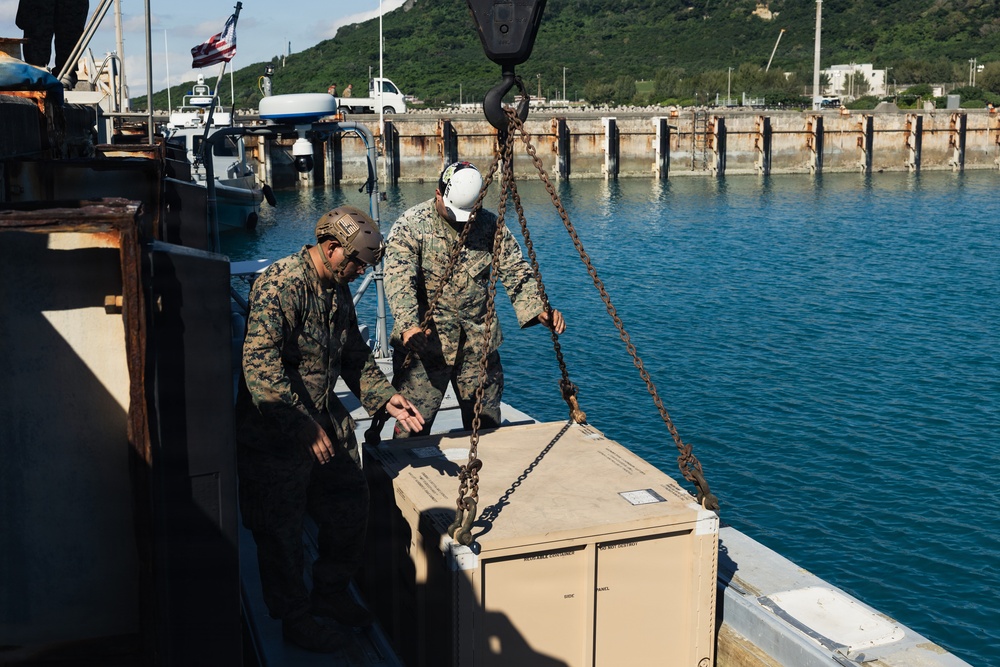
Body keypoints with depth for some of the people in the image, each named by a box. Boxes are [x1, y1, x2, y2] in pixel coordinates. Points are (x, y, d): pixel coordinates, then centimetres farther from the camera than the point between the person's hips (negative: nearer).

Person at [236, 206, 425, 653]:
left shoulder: (338, 290, 7)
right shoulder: (280, 284, -22)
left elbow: (355, 356, 16)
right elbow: (260, 364, -30)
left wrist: (385, 397, 1)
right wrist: (303, 425, -31)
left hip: (325, 419, 9)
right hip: (275, 430, -9)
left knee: (351, 505, 14)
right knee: (282, 531, 5)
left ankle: (330, 593, 36)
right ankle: (295, 620, 23)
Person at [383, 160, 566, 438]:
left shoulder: (490, 225, 1)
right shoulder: (411, 225, -10)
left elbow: (516, 271, 0)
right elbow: (399, 280, -21)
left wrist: (539, 310, -18)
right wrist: (409, 326, -38)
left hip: (479, 343, 4)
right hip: (424, 344, -4)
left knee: (487, 427, 14)